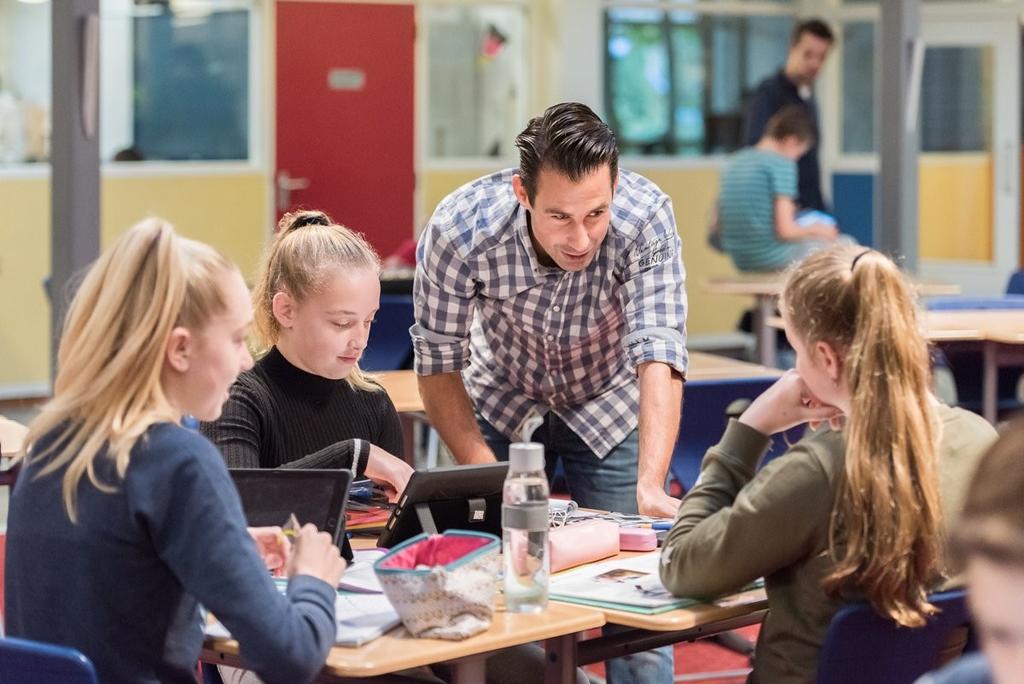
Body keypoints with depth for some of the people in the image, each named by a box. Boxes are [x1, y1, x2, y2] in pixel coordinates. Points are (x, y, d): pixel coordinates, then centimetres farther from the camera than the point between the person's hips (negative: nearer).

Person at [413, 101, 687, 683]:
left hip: (609, 408, 0)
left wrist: (650, 487, -52)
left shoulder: (646, 217, -33)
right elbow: (439, 366, -20)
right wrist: (487, 474, -32)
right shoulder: (459, 231, -32)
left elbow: (659, 356, -39)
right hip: (504, 405, 0)